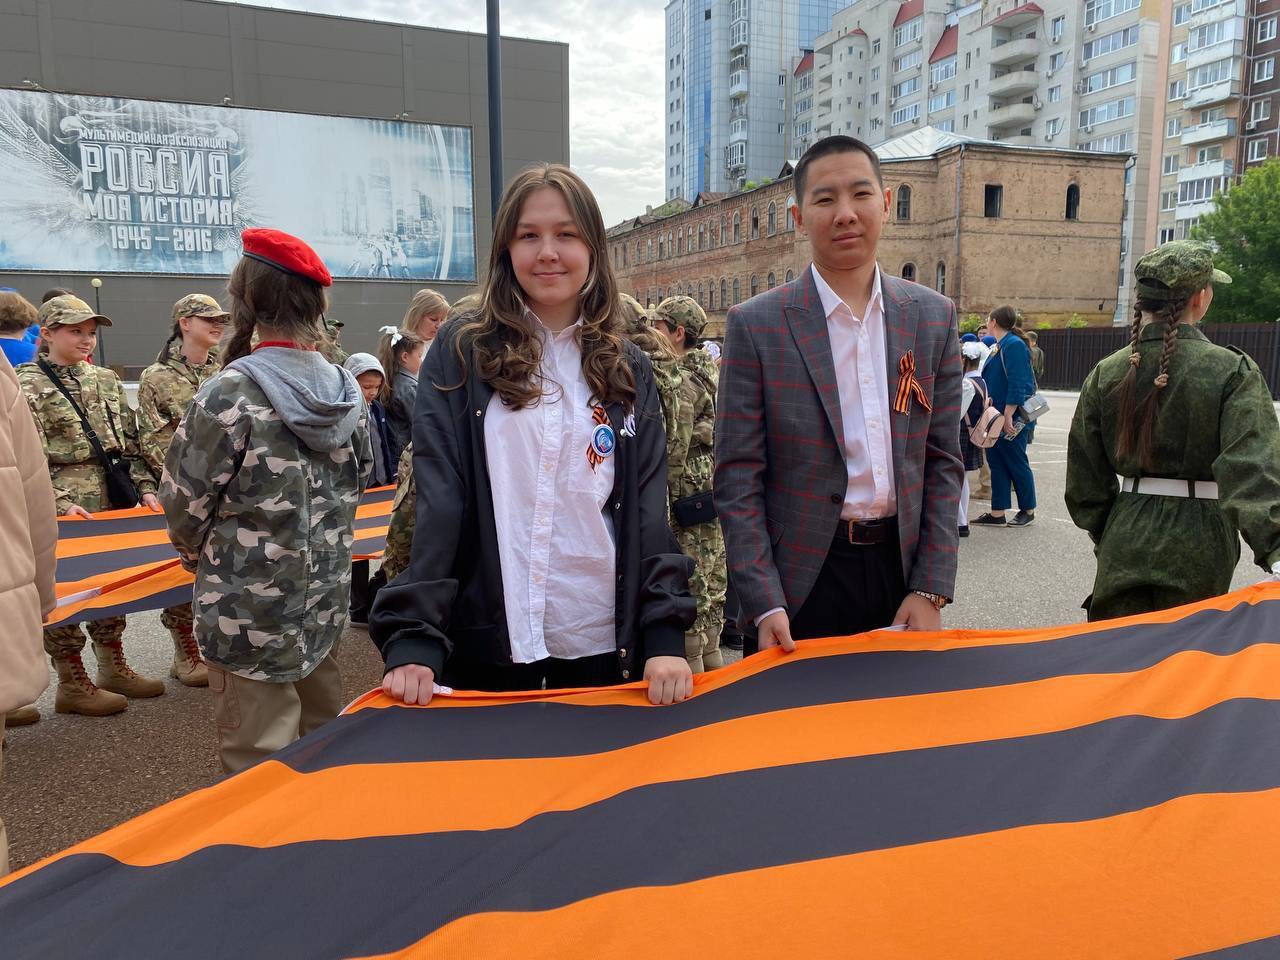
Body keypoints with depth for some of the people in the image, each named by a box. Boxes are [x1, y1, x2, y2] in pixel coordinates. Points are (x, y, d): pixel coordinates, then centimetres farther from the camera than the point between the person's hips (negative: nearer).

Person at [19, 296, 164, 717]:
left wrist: (145, 488, 1)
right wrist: (62, 503, -22)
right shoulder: (28, 385, -5)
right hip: (64, 512, -6)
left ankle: (114, 669, 26)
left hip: (113, 503, 6)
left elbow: (130, 442, 12)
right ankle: (72, 684, 12)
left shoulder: (106, 380, 12)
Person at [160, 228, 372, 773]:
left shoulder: (232, 395, -17)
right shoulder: (346, 390, -1)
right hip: (325, 601, 6)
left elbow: (185, 502, -9)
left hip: (249, 611, -6)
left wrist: (196, 549, 13)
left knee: (259, 765, 6)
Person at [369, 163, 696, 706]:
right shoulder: (462, 352, -2)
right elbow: (435, 503, -8)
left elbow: (648, 510, 1)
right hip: (487, 651, -2)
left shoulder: (627, 370, 6)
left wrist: (666, 636, -9)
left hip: (605, 649, 2)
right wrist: (413, 638, -15)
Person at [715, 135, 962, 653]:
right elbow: (737, 477, -8)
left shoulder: (934, 316, 4)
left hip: (903, 566, 3)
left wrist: (931, 590, -1)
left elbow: (943, 461, 5)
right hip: (801, 582, -3)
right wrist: (764, 605, -13)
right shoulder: (755, 325, -6)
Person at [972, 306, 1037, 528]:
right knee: (997, 462, 9)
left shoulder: (1014, 345, -15)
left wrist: (1008, 416, -24)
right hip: (996, 418, 9)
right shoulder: (999, 346, 13)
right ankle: (997, 513, 13)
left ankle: (1028, 510, 18)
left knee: (1016, 463, 3)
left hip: (1012, 418, -9)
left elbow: (1017, 384, -21)